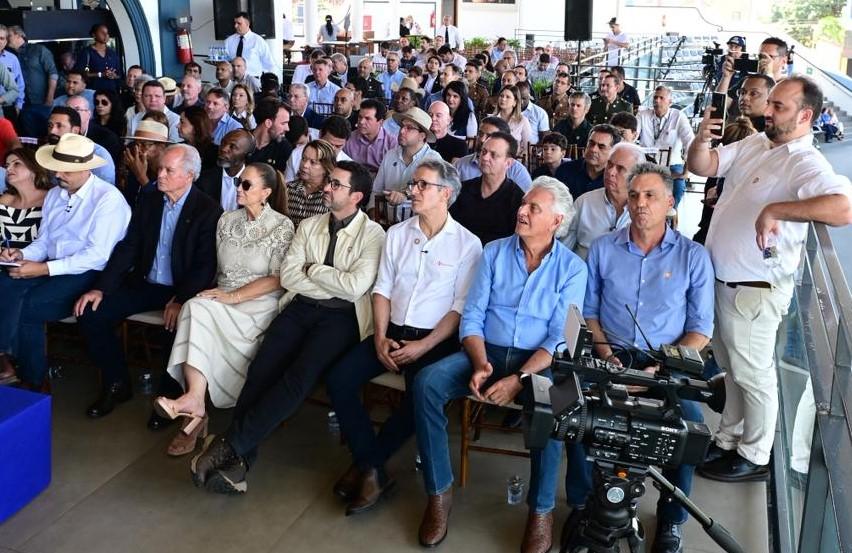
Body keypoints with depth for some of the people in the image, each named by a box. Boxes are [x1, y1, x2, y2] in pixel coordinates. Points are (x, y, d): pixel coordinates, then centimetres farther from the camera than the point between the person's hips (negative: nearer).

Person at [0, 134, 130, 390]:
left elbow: (98, 255, -17)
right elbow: (42, 242, 18)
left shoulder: (108, 198, -9)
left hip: (88, 274, -6)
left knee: (26, 306, -25)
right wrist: (21, 254, -6)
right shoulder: (54, 194, 15)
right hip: (50, 269, 6)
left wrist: (44, 268, -20)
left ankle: (31, 380, -4)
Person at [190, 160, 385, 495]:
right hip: (300, 308, 4)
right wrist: (335, 286, -5)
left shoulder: (373, 235, 0)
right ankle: (237, 460, -20)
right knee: (261, 369, -20)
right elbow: (287, 276, 5)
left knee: (300, 375, -28)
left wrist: (312, 269, -2)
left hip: (341, 317, -4)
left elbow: (355, 288, -13)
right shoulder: (308, 226, 16)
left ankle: (232, 444, -23)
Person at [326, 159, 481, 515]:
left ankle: (367, 464, -4)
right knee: (338, 379, -17)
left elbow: (461, 308, -6)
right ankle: (374, 471, -9)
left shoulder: (468, 244, -2)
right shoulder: (397, 234, 11)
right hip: (392, 332, 4)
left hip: (436, 339, -4)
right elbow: (382, 290, 9)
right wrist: (380, 338, -5)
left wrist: (423, 346, -15)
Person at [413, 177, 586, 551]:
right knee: (427, 382, -23)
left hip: (537, 361, -2)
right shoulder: (494, 252, 6)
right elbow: (472, 316, 2)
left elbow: (560, 338, -8)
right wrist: (481, 365, -16)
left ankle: (541, 509, -14)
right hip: (486, 351, 3)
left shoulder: (572, 268, -1)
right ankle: (439, 492, -11)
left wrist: (519, 379, -22)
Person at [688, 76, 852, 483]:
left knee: (753, 375, 7)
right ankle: (728, 441, 37)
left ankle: (754, 457, 24)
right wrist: (701, 140, -15)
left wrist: (775, 209, -38)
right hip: (723, 281, 8)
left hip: (754, 291, -8)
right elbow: (701, 167, 5)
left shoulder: (805, 164, -20)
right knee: (731, 368, 21)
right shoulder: (754, 143, 5)